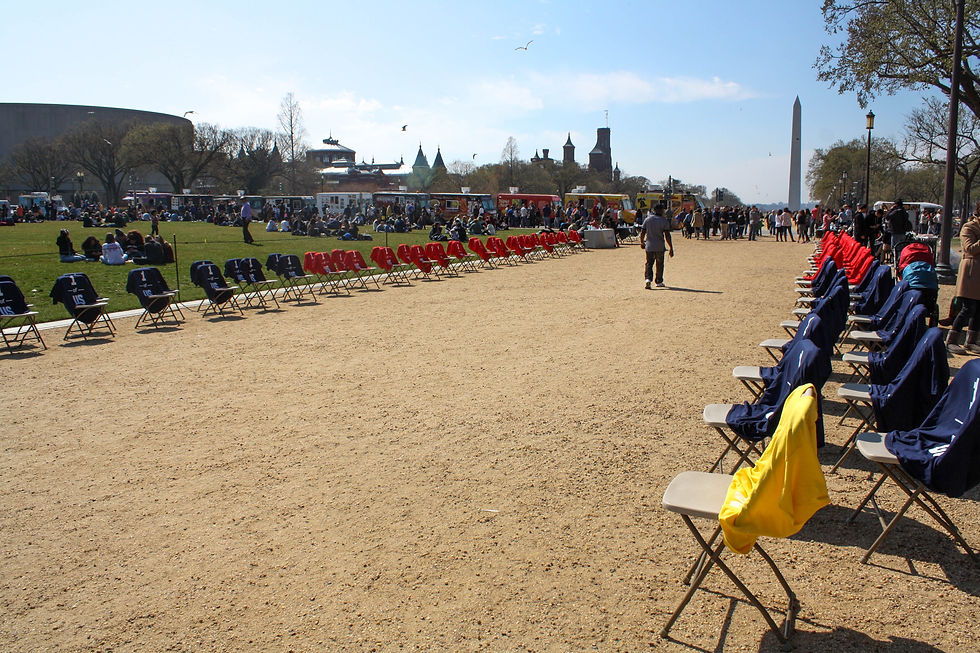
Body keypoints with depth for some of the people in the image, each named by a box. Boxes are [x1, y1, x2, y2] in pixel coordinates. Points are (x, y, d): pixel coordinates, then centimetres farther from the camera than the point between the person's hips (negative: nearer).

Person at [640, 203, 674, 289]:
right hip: (660, 247, -2)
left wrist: (641, 242, 22)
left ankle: (648, 279, -15)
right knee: (659, 264, 13)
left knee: (649, 263, 8)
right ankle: (659, 282, 22)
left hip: (649, 246, 2)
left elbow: (642, 233, 5)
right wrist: (671, 248, -8)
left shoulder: (647, 219, 2)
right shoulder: (664, 221, -6)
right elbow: (667, 235, -11)